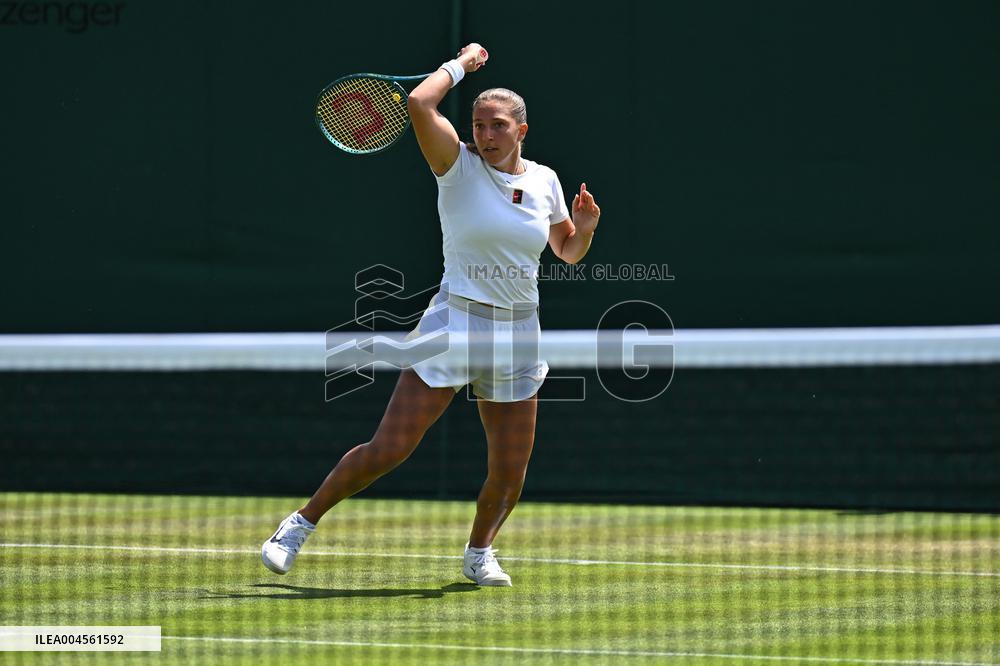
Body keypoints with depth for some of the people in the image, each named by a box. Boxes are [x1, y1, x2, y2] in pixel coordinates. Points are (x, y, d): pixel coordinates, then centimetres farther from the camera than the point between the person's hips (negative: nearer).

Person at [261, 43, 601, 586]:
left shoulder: (544, 181, 6)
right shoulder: (459, 165, -6)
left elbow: (567, 252, 19)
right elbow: (419, 103, -22)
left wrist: (583, 229, -3)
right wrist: (462, 63, -7)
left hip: (517, 336, 4)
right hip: (454, 322, -4)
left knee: (510, 472, 4)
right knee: (388, 449, -9)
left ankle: (479, 552, 32)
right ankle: (301, 525, 6)